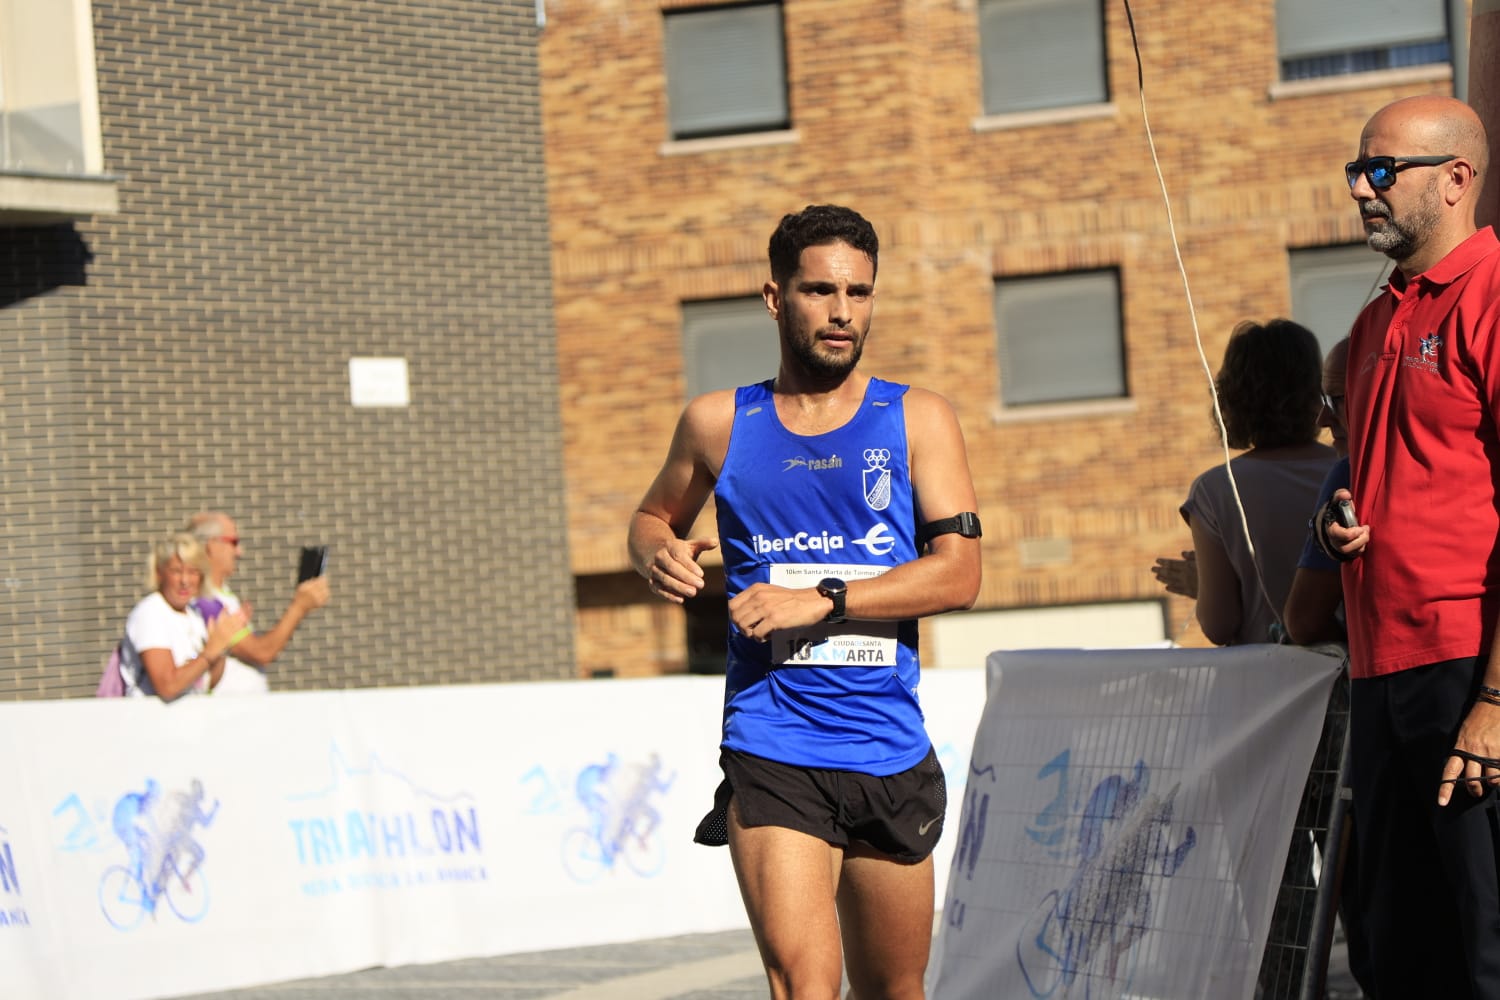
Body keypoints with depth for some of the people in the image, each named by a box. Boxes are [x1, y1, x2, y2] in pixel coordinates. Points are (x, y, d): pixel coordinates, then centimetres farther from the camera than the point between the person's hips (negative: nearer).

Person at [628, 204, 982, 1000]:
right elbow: (654, 516, 25)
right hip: (772, 756, -2)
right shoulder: (718, 423, 7)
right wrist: (658, 556, 0)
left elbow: (959, 572, -5)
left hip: (891, 750, 2)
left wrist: (822, 600, -16)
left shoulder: (918, 420, 5)